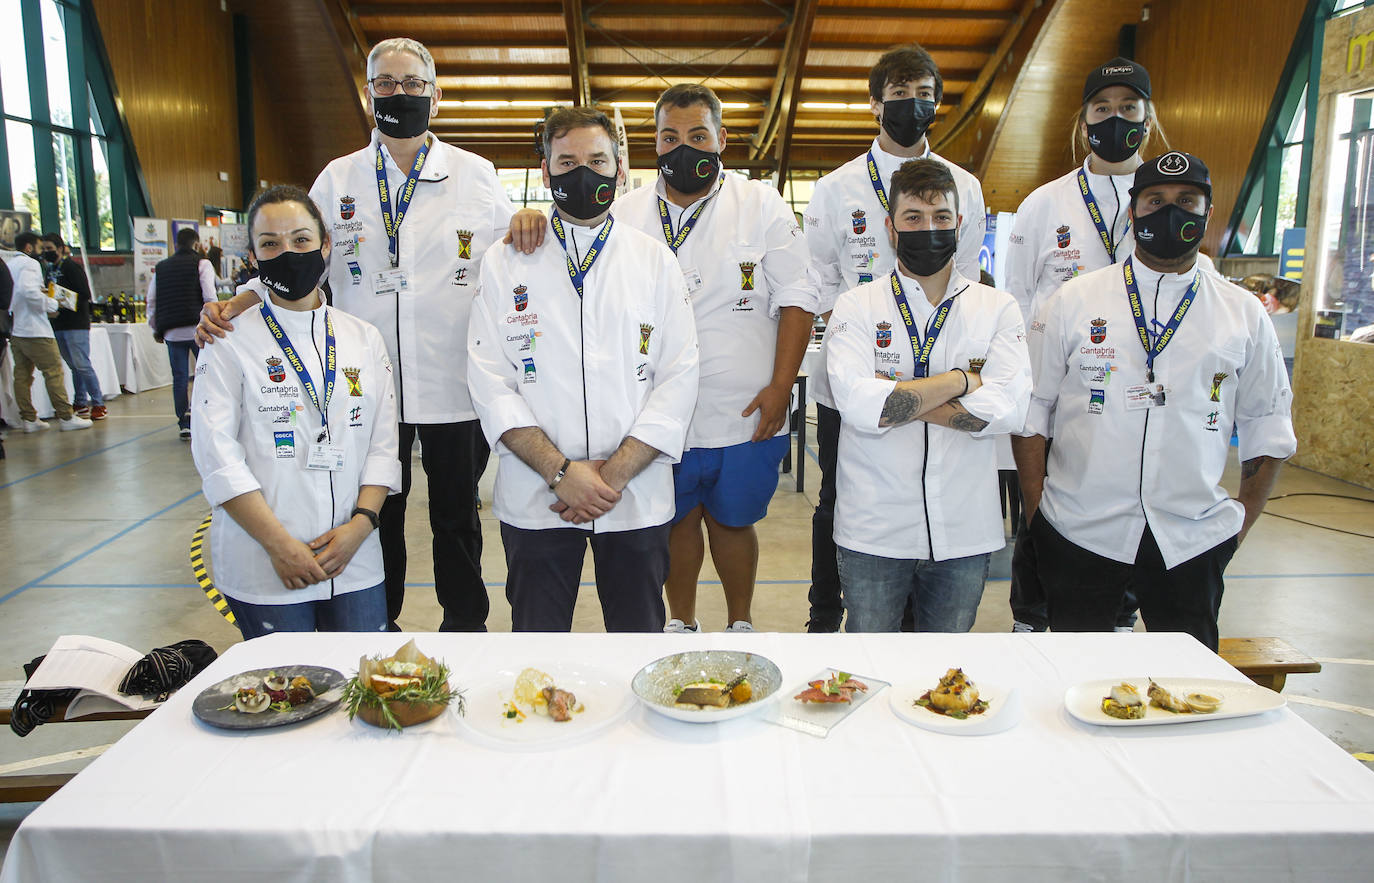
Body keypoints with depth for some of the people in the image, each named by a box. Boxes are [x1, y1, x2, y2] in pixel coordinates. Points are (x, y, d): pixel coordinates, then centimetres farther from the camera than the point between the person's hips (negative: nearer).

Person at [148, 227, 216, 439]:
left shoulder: (161, 268, 15)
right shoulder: (201, 264, 0)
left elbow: (152, 301, 13)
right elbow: (209, 297, -10)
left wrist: (156, 329, 20)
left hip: (172, 332, 4)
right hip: (198, 328, -4)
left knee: (179, 377, 7)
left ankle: (184, 424, 8)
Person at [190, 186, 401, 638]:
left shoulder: (364, 339, 8)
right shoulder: (230, 342, -1)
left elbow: (384, 443, 6)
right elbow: (217, 453, -7)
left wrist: (360, 524, -8)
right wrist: (279, 543, -13)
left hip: (355, 563, 3)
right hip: (263, 567, -2)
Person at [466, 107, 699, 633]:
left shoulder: (655, 262, 5)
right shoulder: (505, 263, 4)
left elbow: (679, 377, -1)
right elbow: (490, 382, -3)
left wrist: (614, 473, -12)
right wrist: (561, 471, -14)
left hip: (637, 497, 1)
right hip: (535, 501, 0)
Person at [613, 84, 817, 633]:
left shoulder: (762, 206, 0)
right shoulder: (625, 214, 4)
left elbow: (796, 300, -2)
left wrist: (779, 388, -10)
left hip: (746, 416, -1)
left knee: (732, 521, 13)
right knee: (676, 521, 15)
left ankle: (740, 623, 35)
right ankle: (681, 620, 37)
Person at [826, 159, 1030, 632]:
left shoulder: (998, 308, 4)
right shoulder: (856, 306, -1)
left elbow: (1008, 407, -12)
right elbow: (857, 404, -18)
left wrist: (897, 398, -15)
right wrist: (961, 380, -12)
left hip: (965, 532, 2)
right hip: (874, 533, -1)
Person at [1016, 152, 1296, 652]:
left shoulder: (1244, 315, 7)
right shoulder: (1071, 302, 2)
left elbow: (1267, 425, 13)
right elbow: (1031, 409, 3)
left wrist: (1243, 523, 7)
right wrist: (1036, 510, -3)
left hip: (1193, 542, 2)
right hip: (1079, 535, -1)